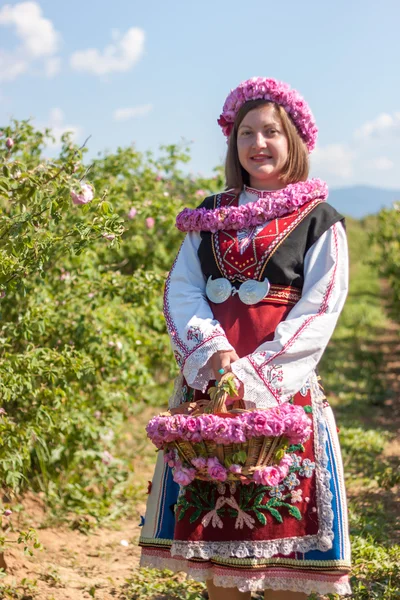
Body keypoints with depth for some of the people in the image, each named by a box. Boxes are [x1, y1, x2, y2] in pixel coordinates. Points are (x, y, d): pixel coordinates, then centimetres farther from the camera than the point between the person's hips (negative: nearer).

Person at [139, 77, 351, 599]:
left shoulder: (318, 220, 2)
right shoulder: (211, 217, 15)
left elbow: (319, 311, -7)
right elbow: (181, 290, 6)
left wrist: (257, 372, -16)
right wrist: (212, 351, -13)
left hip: (282, 388, -4)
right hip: (209, 382, 4)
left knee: (279, 518, -3)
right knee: (211, 516, 5)